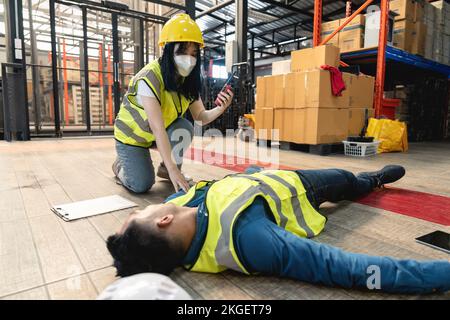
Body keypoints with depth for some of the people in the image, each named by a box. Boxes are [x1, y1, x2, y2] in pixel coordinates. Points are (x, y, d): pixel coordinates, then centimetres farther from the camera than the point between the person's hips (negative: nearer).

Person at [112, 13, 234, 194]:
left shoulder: (188, 80, -11)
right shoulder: (150, 77, -32)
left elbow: (201, 117, -13)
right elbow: (157, 128, -38)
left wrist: (220, 109, -36)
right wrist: (172, 169, -42)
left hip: (160, 132, 5)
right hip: (131, 135, -5)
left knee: (184, 129, -26)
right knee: (142, 185, -19)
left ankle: (164, 170, -1)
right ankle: (120, 167, 16)